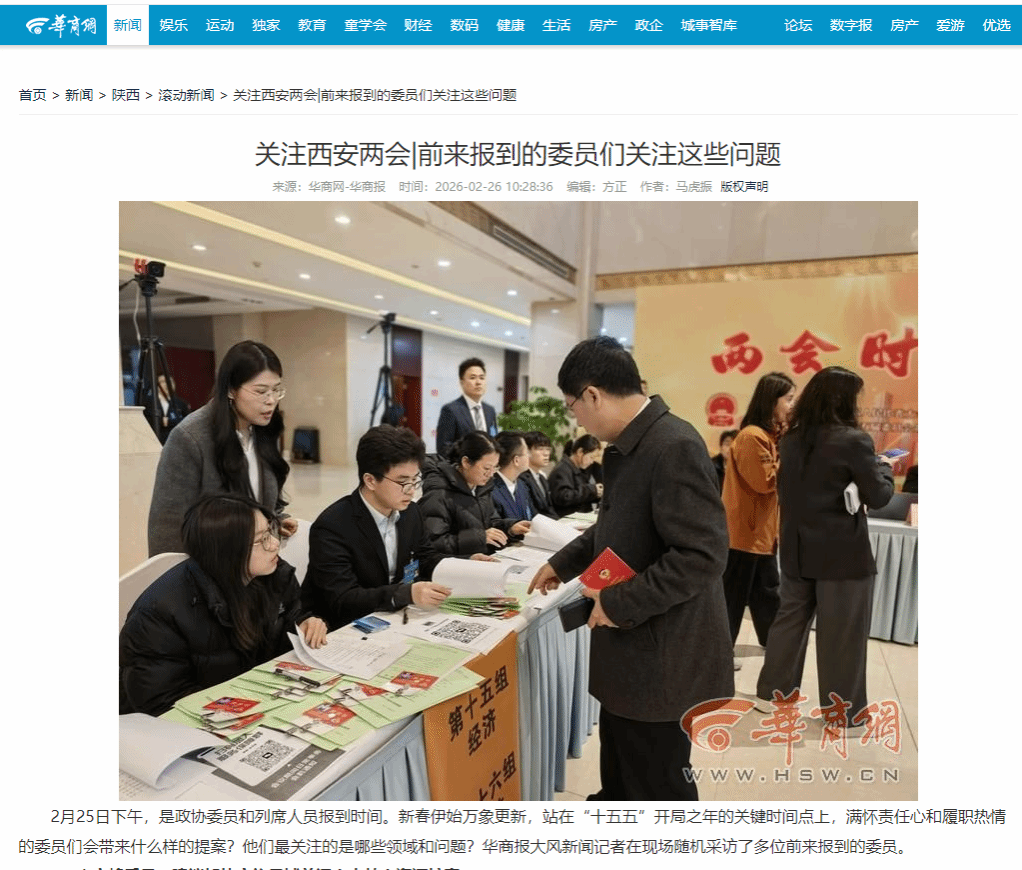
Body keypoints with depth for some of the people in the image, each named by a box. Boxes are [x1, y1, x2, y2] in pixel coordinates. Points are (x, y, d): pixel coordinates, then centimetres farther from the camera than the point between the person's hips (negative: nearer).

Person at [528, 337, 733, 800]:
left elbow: (702, 554, -28)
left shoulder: (675, 448, -25)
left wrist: (621, 602, -22)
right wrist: (563, 563, 18)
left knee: (657, 784, 13)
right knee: (621, 772, 27)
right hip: (630, 646, 9)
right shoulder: (627, 446, 6)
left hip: (663, 657, -9)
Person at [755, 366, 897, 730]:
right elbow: (878, 497, -8)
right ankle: (842, 709, 22)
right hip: (842, 552, -6)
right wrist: (885, 467, 9)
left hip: (797, 548, 6)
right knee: (842, 631, 8)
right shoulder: (854, 440, -16)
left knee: (791, 617, 16)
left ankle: (773, 691, 26)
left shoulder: (792, 439, 3)